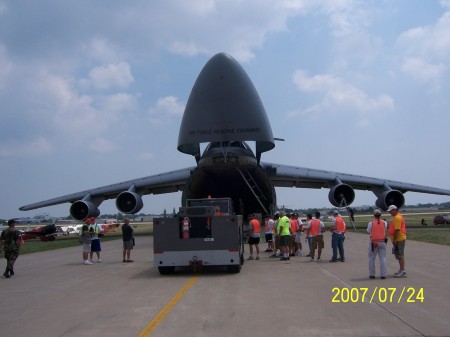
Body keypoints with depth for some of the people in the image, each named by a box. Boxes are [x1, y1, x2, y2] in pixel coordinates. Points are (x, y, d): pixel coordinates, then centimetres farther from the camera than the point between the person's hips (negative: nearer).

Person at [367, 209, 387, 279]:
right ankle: (383, 274, 2)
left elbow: (368, 231, 7)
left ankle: (372, 274, 11)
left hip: (373, 243, -2)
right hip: (382, 242, 2)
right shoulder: (384, 223, -2)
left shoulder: (371, 223, -8)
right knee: (382, 258, 6)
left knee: (372, 258, 9)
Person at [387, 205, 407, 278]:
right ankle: (401, 270, 22)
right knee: (399, 255, 15)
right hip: (399, 239, 11)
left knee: (400, 255, -8)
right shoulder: (398, 216, 17)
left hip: (399, 240, -11)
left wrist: (394, 240, -22)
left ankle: (402, 272, -7)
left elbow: (397, 230, -23)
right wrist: (394, 239, 22)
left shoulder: (397, 218, -17)